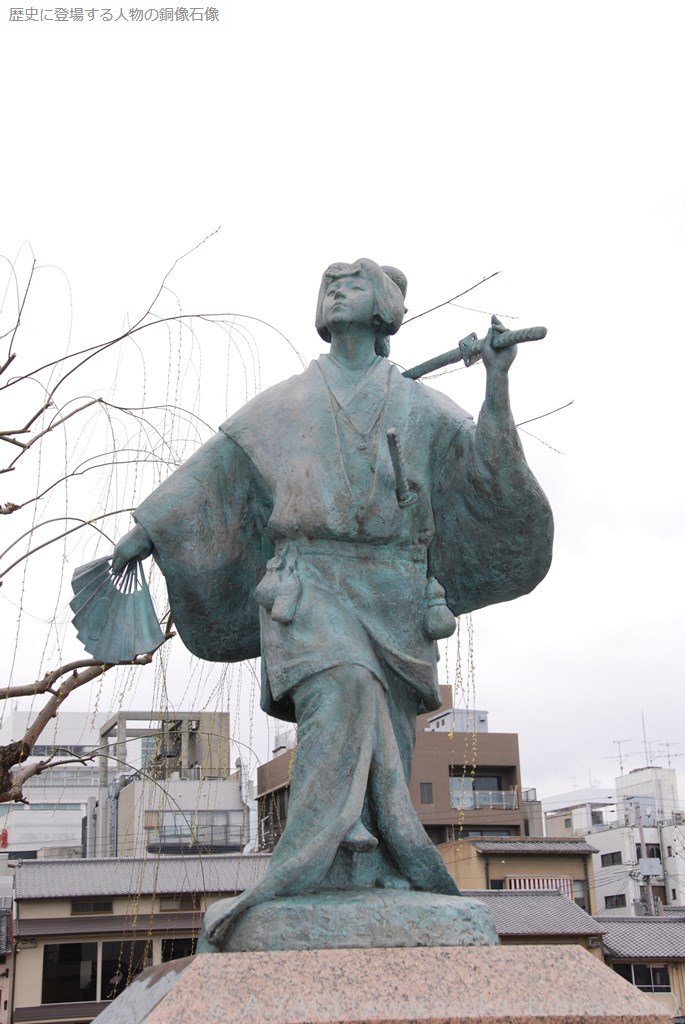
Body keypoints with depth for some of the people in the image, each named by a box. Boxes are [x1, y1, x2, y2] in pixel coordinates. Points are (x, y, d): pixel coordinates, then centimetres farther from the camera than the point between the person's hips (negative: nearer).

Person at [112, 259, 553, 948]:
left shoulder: (421, 408, 18)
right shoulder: (285, 403, 19)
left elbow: (490, 476, 4)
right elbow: (213, 471, 19)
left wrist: (497, 384, -8)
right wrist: (145, 531, 15)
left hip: (393, 598, 2)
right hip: (310, 584, -2)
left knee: (381, 749, -5)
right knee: (342, 697, -28)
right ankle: (308, 873, -32)